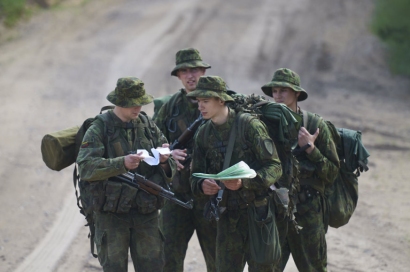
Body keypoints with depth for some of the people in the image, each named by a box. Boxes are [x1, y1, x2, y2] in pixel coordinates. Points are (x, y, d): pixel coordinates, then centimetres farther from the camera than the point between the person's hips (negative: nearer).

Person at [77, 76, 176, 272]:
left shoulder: (149, 126, 8)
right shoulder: (100, 129, -6)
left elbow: (171, 169, 10)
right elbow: (86, 167, -20)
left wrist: (164, 161, -14)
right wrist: (121, 163, -30)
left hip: (147, 213, 4)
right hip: (112, 213, -4)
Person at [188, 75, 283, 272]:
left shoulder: (250, 125, -11)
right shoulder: (203, 134, 7)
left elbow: (274, 167, -12)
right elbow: (196, 176, 11)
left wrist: (244, 182, -27)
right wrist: (202, 185, -14)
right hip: (228, 216, 5)